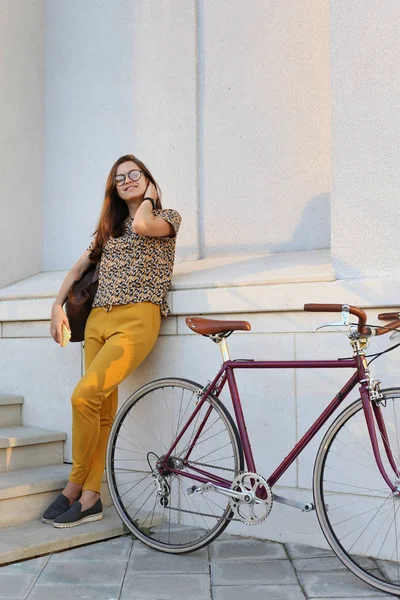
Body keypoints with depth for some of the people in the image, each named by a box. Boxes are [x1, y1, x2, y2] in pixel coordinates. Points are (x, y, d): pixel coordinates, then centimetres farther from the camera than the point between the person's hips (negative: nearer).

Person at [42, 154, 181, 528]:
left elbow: (143, 225, -13)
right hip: (98, 320, 6)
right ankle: (91, 498, 6)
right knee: (103, 407, 1)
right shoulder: (110, 227, 26)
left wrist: (148, 198, 7)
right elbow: (79, 268, 25)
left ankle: (74, 487, -3)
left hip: (137, 319, -5)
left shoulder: (167, 217, 11)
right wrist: (58, 305, 12)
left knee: (84, 396, -19)